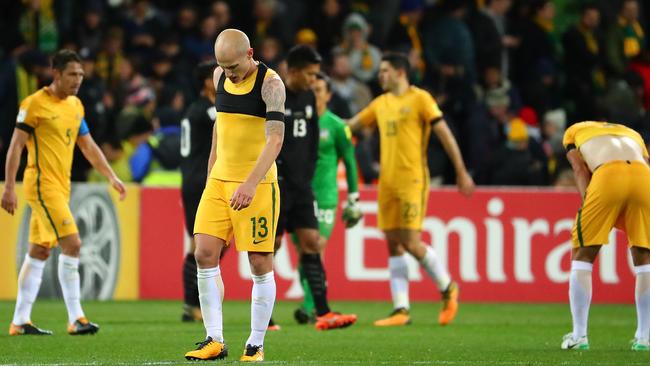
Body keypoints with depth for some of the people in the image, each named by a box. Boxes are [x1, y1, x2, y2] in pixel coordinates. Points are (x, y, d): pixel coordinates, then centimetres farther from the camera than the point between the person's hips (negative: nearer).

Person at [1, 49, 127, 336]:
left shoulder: (76, 106, 13)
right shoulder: (35, 103, -10)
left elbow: (88, 146, 21)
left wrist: (112, 177, 15)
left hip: (60, 186, 8)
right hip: (41, 183, -8)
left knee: (39, 251, 9)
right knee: (72, 243, -16)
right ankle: (75, 318, -16)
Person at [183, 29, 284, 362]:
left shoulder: (270, 84, -13)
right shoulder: (220, 77, 7)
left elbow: (275, 138, -22)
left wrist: (250, 183, -32)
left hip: (257, 184, -6)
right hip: (220, 181, 6)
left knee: (260, 263, -3)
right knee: (204, 255, -4)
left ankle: (256, 346, 6)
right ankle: (215, 341, -1)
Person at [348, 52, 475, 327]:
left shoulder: (420, 99, -5)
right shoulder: (381, 104, 15)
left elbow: (445, 134, -5)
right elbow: (350, 126, 24)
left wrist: (461, 173, -7)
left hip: (412, 180, -7)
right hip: (387, 181, 7)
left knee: (412, 243, -12)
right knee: (393, 245, 3)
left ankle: (447, 288, 10)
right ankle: (401, 310, 5)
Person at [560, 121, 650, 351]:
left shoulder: (574, 132, 33)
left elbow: (580, 170, 18)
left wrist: (587, 203, 7)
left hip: (607, 176, -3)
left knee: (582, 255, 11)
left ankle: (579, 335, 7)